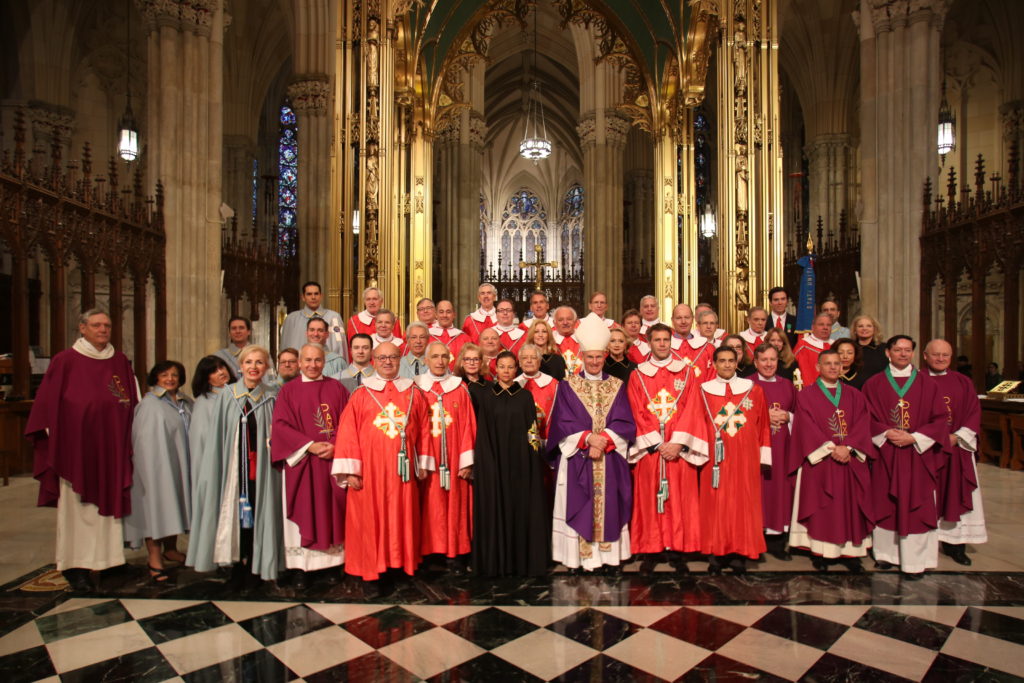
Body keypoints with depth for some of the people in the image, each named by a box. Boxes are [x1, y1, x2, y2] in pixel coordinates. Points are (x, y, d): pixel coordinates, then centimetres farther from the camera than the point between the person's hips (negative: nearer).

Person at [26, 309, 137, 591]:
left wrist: (129, 444, 7)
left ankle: (98, 562, 17)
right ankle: (75, 566, 11)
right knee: (77, 506, 2)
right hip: (75, 446, -3)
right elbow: (48, 403, -2)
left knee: (106, 502, 7)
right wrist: (52, 438, -8)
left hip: (111, 448, 3)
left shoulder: (120, 361, 8)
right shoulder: (65, 361, -2)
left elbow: (133, 403, 11)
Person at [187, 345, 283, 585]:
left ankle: (255, 566, 18)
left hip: (260, 468, 0)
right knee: (234, 511, 4)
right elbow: (216, 436, 2)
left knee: (257, 513, 3)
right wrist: (212, 472, -2)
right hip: (233, 465, 0)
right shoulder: (227, 395, 2)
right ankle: (238, 566, 20)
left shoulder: (271, 398, 3)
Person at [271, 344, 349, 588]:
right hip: (301, 462, -1)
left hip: (333, 460, 1)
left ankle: (333, 561, 13)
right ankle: (300, 566, 9)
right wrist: (310, 445, -14)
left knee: (331, 511, 5)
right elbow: (280, 425, -3)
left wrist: (334, 445, -13)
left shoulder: (337, 388, 8)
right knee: (302, 512, 2)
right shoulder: (288, 390, 5)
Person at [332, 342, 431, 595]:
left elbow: (424, 431, 9)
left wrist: (423, 464, 5)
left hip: (403, 471, 2)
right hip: (369, 471, -1)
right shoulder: (361, 395, 2)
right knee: (369, 520, 3)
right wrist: (350, 470, -9)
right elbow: (348, 433, -2)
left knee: (403, 519, 8)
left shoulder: (414, 393, 8)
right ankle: (370, 574, 14)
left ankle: (403, 565, 21)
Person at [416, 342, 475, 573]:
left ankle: (455, 555, 15)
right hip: (427, 461, 0)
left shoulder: (460, 389, 4)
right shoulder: (417, 388, 3)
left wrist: (466, 461, -5)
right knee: (430, 508, 4)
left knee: (455, 506, 5)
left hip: (453, 461, 1)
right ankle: (429, 552, 16)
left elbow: (468, 427, 2)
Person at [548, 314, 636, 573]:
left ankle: (608, 553, 17)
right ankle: (580, 556, 11)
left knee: (609, 505, 4)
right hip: (576, 459, -1)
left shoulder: (617, 386, 8)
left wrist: (604, 440, -15)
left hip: (610, 460, 2)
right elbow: (563, 423, -4)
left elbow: (625, 423, 1)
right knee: (579, 507, 0)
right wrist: (588, 437, -17)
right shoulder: (568, 386, 3)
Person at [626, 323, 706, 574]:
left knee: (680, 499, 4)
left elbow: (691, 410, 0)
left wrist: (678, 443, -12)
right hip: (649, 448, 0)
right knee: (648, 499, 1)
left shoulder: (687, 372, 8)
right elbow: (637, 414, 0)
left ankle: (677, 550, 15)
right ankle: (650, 552, 10)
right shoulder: (638, 375, 6)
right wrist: (657, 443, -10)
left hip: (678, 448, 1)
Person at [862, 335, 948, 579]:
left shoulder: (927, 383, 6)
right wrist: (886, 434, -13)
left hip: (918, 454, 0)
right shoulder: (873, 384, 5)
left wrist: (913, 437, -10)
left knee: (916, 506, 1)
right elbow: (867, 418, 3)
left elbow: (939, 419, 2)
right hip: (884, 454, 0)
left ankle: (914, 561, 9)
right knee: (884, 503, 5)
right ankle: (886, 553, 17)